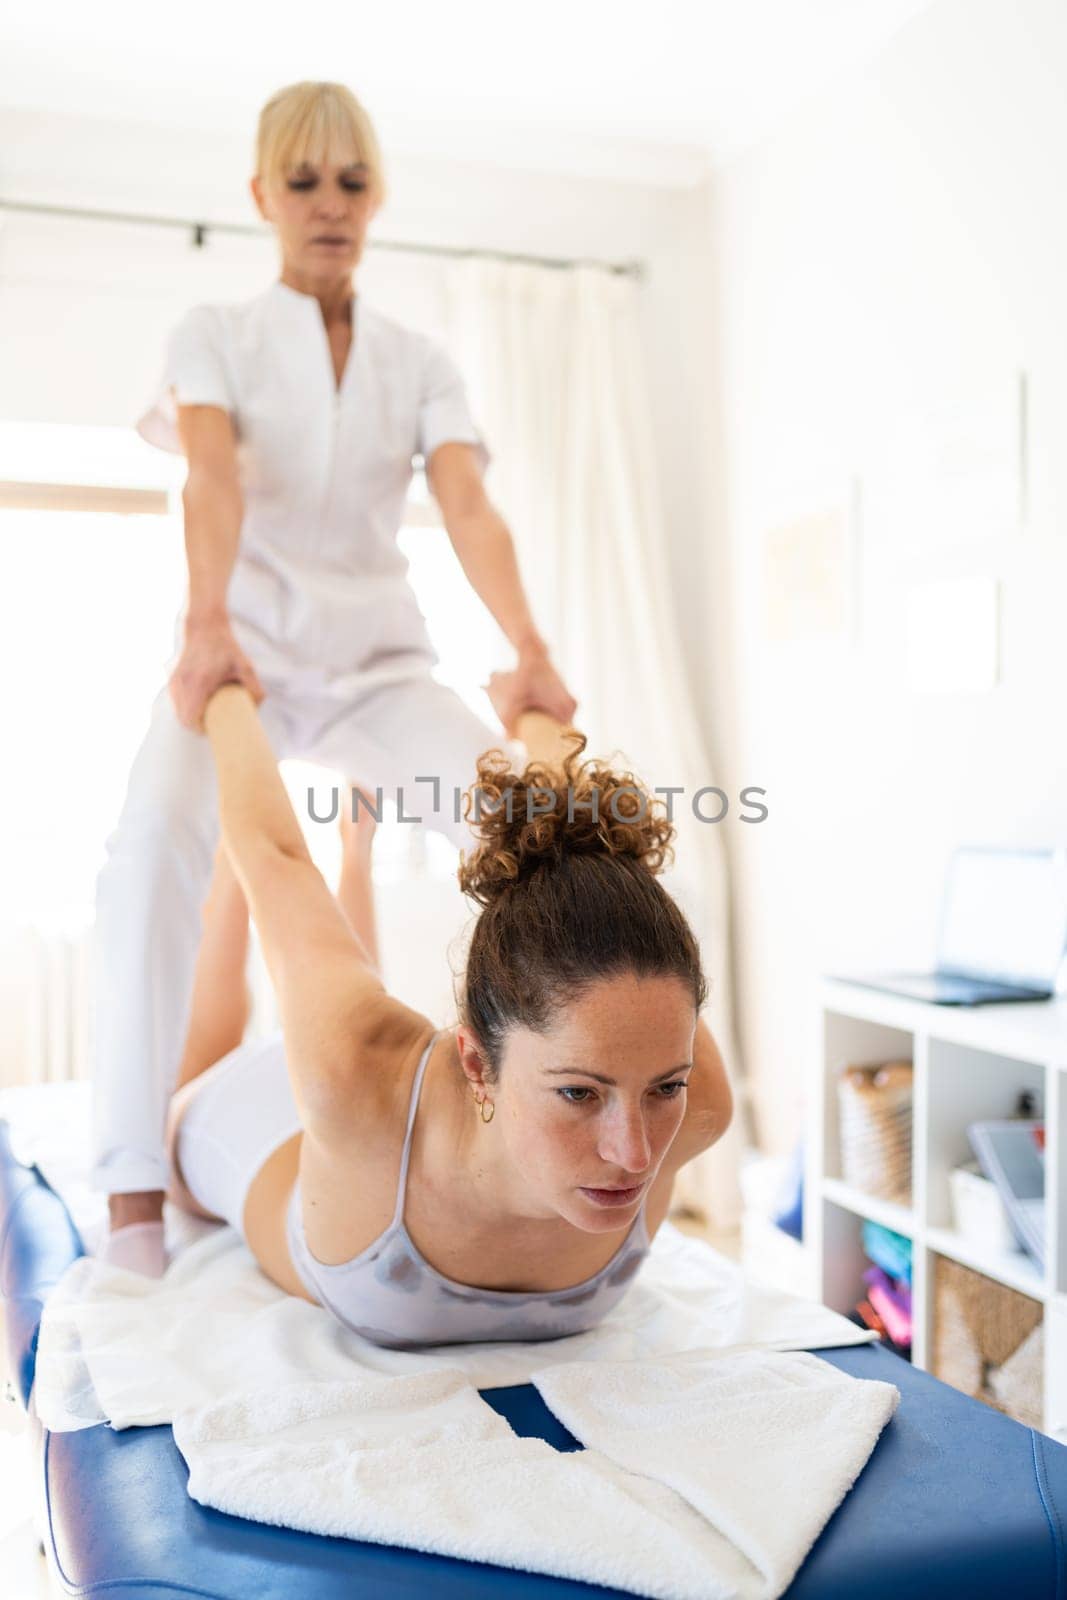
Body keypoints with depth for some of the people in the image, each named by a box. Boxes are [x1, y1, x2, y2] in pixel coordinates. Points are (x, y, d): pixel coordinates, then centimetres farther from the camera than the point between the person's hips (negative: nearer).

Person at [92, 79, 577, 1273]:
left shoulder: (420, 362, 11)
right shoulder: (214, 336, 5)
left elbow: (468, 507, -7)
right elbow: (213, 478, -16)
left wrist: (529, 650, -25)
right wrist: (207, 623, -36)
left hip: (376, 658, 3)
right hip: (246, 644, -2)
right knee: (158, 840, -32)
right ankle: (133, 1185, -30)